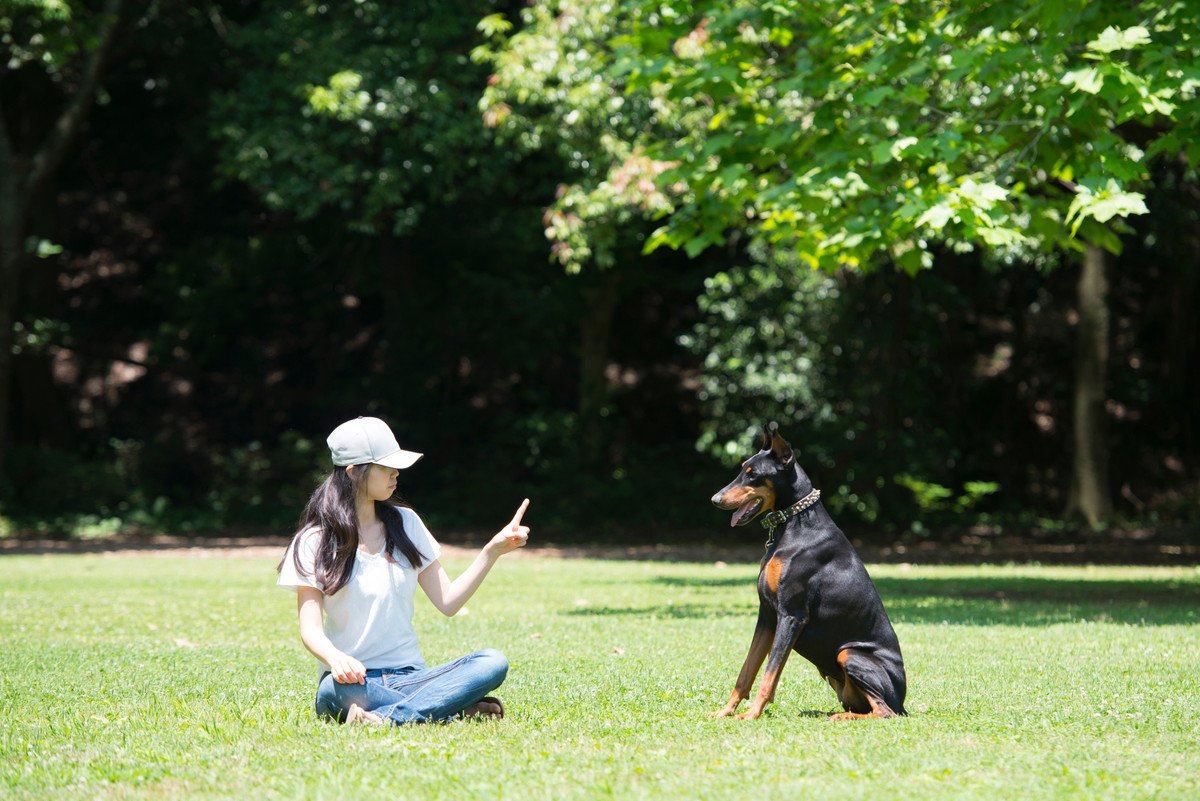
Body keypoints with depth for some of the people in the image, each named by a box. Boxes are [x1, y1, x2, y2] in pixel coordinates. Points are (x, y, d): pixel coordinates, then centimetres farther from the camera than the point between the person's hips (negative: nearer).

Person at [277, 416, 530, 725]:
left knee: (493, 663, -23)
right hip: (355, 679, -4)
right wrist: (335, 658, -31)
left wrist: (493, 551, 1)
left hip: (409, 676, 4)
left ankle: (389, 718, -34)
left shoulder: (405, 523, 13)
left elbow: (448, 602, 11)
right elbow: (310, 628, -8)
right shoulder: (316, 541, 0)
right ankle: (460, 708, -29)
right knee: (335, 689, -41)